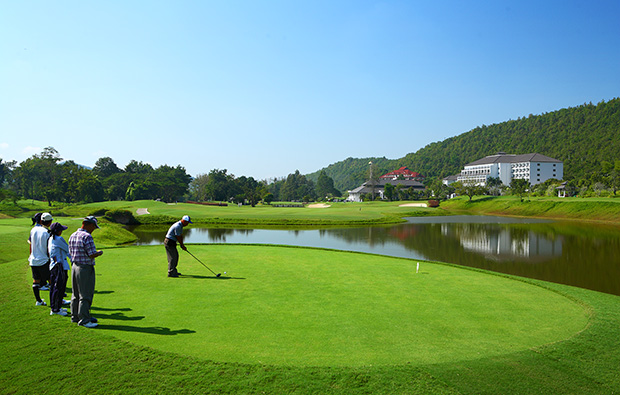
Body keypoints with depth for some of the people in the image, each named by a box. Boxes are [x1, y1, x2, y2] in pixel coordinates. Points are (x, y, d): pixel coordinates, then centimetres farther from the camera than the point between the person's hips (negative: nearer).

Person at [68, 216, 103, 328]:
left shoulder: (72, 236, 8)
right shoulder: (87, 236, -20)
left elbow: (71, 253, 15)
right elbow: (92, 254, -22)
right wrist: (99, 253, -3)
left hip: (75, 267, 9)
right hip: (85, 269, -9)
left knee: (76, 294, 18)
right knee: (85, 295, -1)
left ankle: (75, 316, 29)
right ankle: (84, 320, 4)